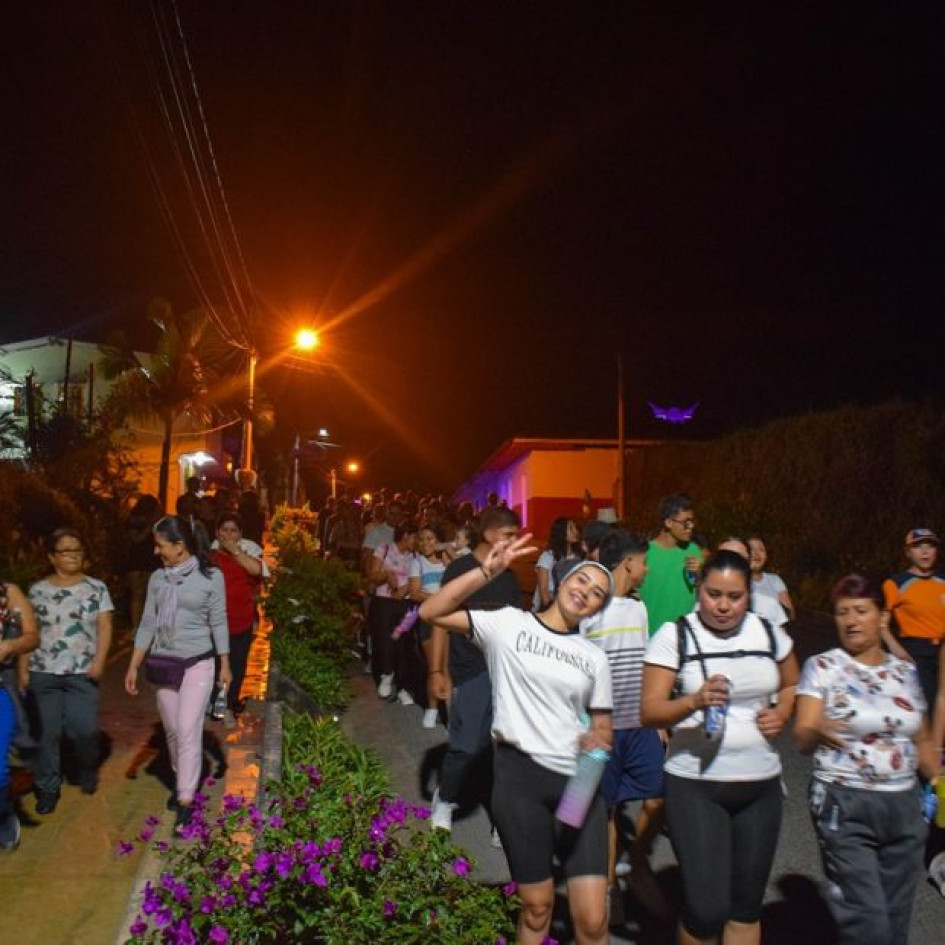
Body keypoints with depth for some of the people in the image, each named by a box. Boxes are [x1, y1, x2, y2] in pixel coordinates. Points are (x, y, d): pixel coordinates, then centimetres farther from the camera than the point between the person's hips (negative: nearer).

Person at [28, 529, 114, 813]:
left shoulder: (96, 588, 3)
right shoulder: (37, 590, 6)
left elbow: (104, 627, 0)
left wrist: (99, 662, -10)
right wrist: (22, 667, 2)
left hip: (82, 672, -1)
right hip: (43, 672, 1)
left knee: (84, 730, -2)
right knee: (47, 731, 3)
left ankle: (88, 773, 25)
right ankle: (47, 787, 17)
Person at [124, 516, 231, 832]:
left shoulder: (211, 576, -9)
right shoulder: (157, 578, 2)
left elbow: (218, 622, -3)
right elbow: (147, 625, 7)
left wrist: (225, 665, 1)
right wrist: (133, 666, 5)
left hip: (197, 664, -4)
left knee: (188, 730, -9)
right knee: (172, 730, 14)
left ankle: (185, 802, -3)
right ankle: (181, 779, 35)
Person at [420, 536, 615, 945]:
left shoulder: (594, 658, 10)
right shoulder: (508, 624, -1)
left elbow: (602, 727, 14)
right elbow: (431, 612, -9)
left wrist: (597, 740, -10)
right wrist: (487, 571, -18)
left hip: (578, 781, 3)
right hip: (519, 774, -3)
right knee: (537, 905, 11)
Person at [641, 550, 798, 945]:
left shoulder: (769, 634, 3)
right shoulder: (674, 636, -10)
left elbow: (791, 684, 21)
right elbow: (649, 711, -14)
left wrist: (781, 712, 0)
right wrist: (695, 701, -32)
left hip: (761, 785, 4)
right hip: (695, 786, -4)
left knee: (747, 903, 14)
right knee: (707, 906, -8)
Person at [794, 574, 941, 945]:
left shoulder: (905, 671, 8)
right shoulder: (822, 667, -5)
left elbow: (921, 740, 19)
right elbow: (802, 737, -15)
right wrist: (819, 731, -36)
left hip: (905, 806, 4)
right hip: (844, 806, -4)